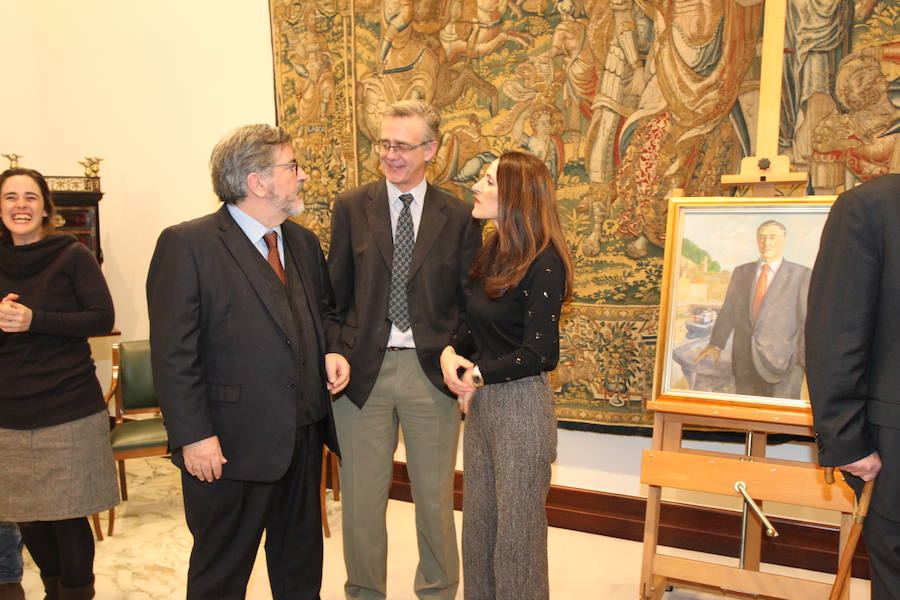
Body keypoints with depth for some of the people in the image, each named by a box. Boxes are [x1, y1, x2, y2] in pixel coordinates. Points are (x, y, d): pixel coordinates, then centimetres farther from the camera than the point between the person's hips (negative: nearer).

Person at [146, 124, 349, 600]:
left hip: (304, 434, 7)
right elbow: (173, 353, -16)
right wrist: (193, 436, -18)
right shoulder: (187, 245, -14)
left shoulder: (303, 243, 9)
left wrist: (331, 350, -1)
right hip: (230, 445, -6)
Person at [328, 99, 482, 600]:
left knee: (435, 496, 14)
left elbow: (469, 301, 3)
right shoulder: (351, 207, 3)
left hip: (431, 371, 0)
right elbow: (334, 294, 5)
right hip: (364, 369, 1)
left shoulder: (460, 217, 1)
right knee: (361, 497, 13)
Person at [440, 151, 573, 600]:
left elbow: (541, 355, -18)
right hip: (480, 401, 8)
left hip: (521, 405, -8)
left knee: (516, 527, 10)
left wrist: (478, 374, -13)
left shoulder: (543, 264, -17)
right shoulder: (491, 253, 7)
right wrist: (450, 352, -6)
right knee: (478, 521, 19)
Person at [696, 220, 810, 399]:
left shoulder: (801, 275, 2)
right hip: (745, 361, 3)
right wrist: (716, 345, 3)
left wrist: (806, 357, -7)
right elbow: (727, 311, 11)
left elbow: (808, 319, -1)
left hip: (783, 363, -3)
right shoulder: (741, 272, 13)